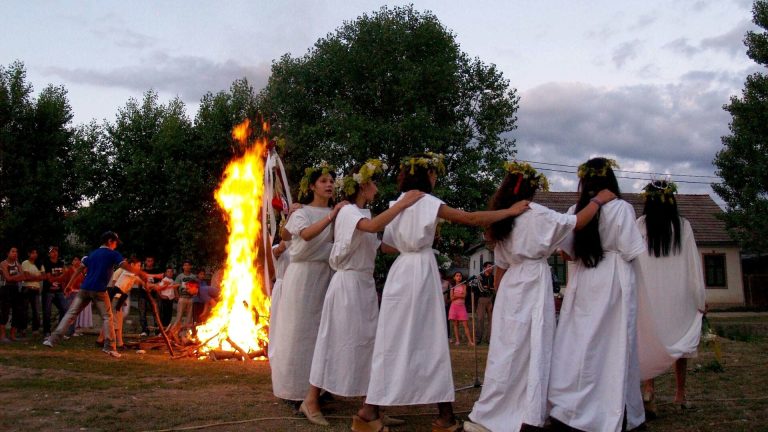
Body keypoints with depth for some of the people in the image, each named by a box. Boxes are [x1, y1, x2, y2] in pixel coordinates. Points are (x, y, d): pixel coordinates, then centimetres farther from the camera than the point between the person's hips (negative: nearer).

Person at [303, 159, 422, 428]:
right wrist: (403, 203, -32)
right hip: (348, 284, -8)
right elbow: (374, 226, -32)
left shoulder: (362, 213, 15)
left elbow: (377, 244, 11)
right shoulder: (349, 212, -14)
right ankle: (311, 399, 13)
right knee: (341, 342, -2)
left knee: (368, 343, 5)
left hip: (365, 285, 8)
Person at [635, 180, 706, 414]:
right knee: (680, 340, 15)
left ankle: (648, 389, -10)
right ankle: (680, 393, 22)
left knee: (650, 342, 6)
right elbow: (693, 262, -1)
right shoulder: (683, 225, -3)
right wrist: (701, 297, 5)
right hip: (678, 294, 1)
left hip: (649, 294, -1)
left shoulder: (639, 225, -4)